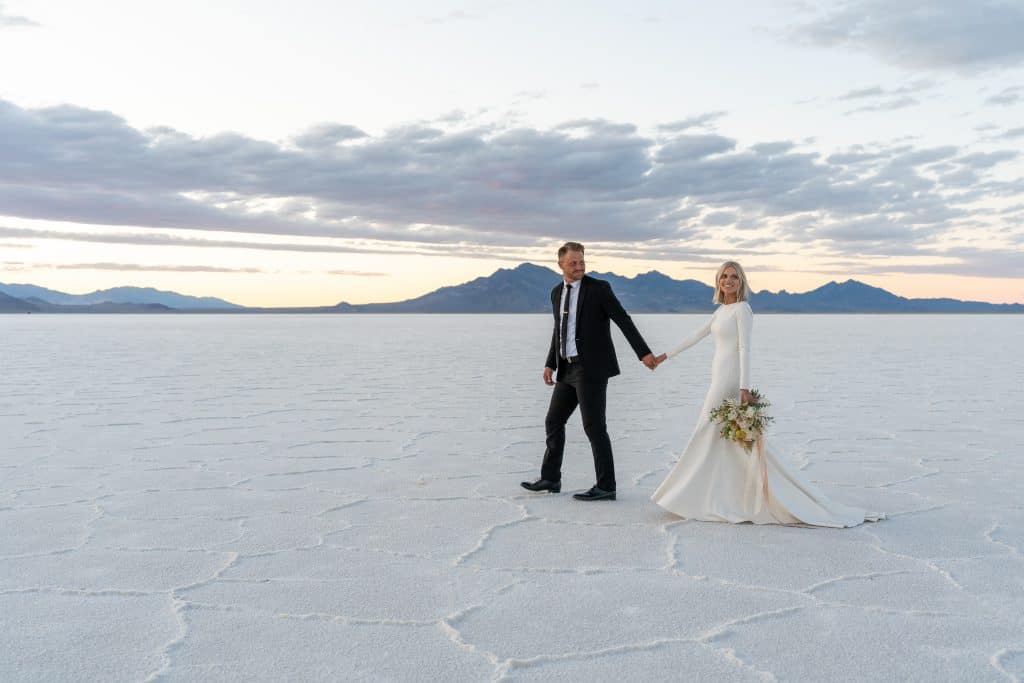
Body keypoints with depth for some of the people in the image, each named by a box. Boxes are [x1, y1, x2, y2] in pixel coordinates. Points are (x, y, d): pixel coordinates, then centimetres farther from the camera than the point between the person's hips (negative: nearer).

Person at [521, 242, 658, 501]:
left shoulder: (599, 288, -8)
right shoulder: (557, 292, 12)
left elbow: (624, 321, -9)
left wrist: (644, 353, -16)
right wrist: (550, 364, 11)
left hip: (592, 368, -7)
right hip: (568, 368, 7)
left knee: (594, 426, -6)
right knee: (553, 421, 12)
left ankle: (605, 487, 3)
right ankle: (550, 479, 26)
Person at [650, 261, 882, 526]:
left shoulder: (742, 309, -9)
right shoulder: (722, 309, 16)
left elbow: (745, 349, -16)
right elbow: (698, 335, 23)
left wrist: (744, 387, -23)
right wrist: (667, 355, 26)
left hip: (730, 379, -9)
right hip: (721, 378, 9)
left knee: (709, 434, -3)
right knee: (738, 438, 9)